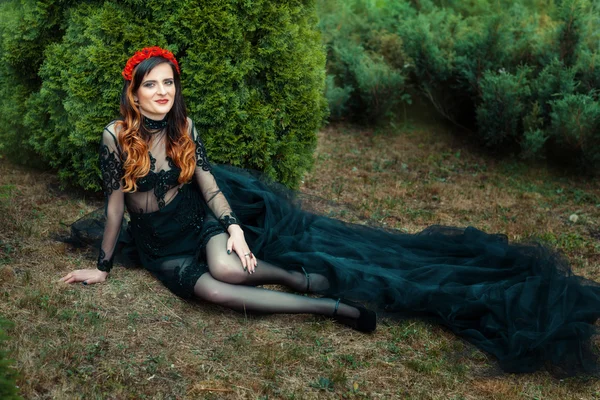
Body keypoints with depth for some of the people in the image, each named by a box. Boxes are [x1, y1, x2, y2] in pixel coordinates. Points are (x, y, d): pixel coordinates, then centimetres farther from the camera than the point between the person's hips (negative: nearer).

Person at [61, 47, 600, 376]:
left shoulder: (183, 125, -7)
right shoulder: (116, 136, -15)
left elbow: (205, 178, 0)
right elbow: (115, 203, -9)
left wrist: (233, 225, -13)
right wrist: (103, 267, -5)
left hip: (197, 219, 1)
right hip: (157, 244, -1)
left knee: (226, 267, -37)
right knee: (213, 291, -32)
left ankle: (310, 278, -13)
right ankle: (328, 304, -27)